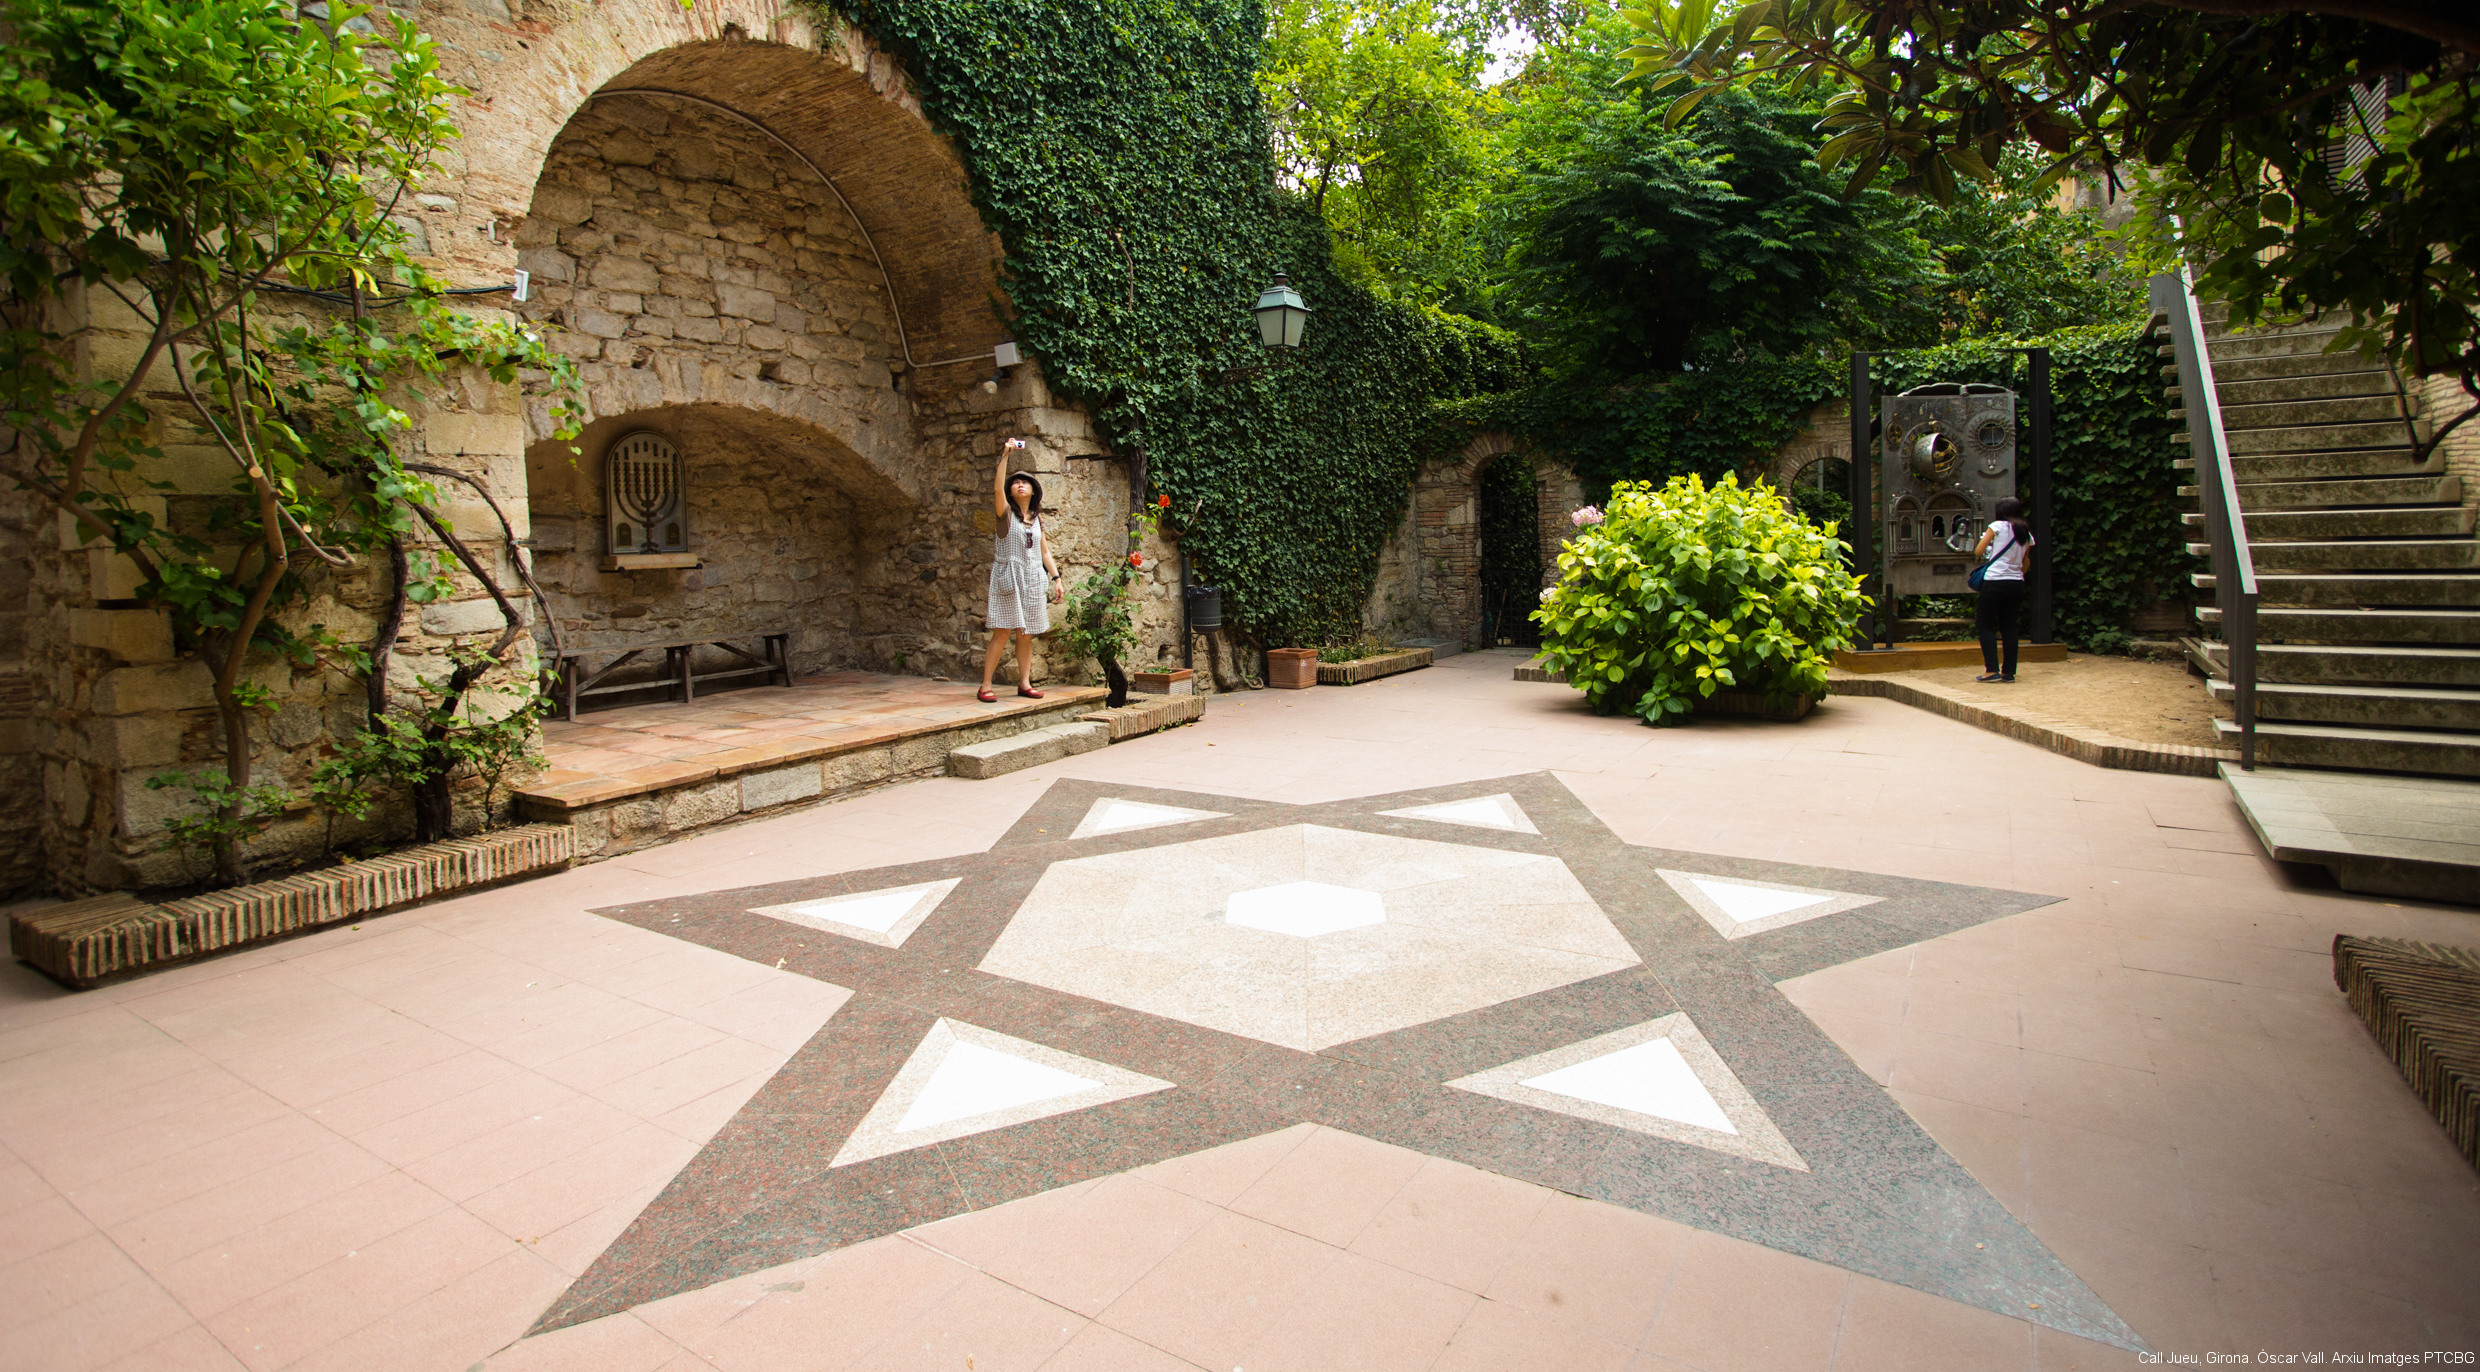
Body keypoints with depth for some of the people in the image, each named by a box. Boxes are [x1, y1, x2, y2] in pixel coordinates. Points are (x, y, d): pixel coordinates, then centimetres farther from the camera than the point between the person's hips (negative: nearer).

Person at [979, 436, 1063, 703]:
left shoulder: (1037, 518, 14)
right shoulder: (1006, 513, 1)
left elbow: (1045, 551, 17)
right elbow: (997, 488, -18)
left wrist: (1056, 579, 11)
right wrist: (1005, 456, -20)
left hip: (1033, 580, 4)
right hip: (1008, 578, -4)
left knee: (1026, 634, 6)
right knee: (1002, 632, -9)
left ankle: (1024, 683, 12)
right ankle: (985, 686, -6)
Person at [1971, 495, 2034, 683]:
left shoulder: (1997, 526, -4)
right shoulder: (2026, 533, 11)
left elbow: (1978, 551, -3)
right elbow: (2024, 562, 15)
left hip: (1995, 581, -5)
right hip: (2016, 582, 5)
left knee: (1985, 625, 2)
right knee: (2008, 627, 10)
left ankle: (1992, 669, -7)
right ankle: (2009, 671, 9)